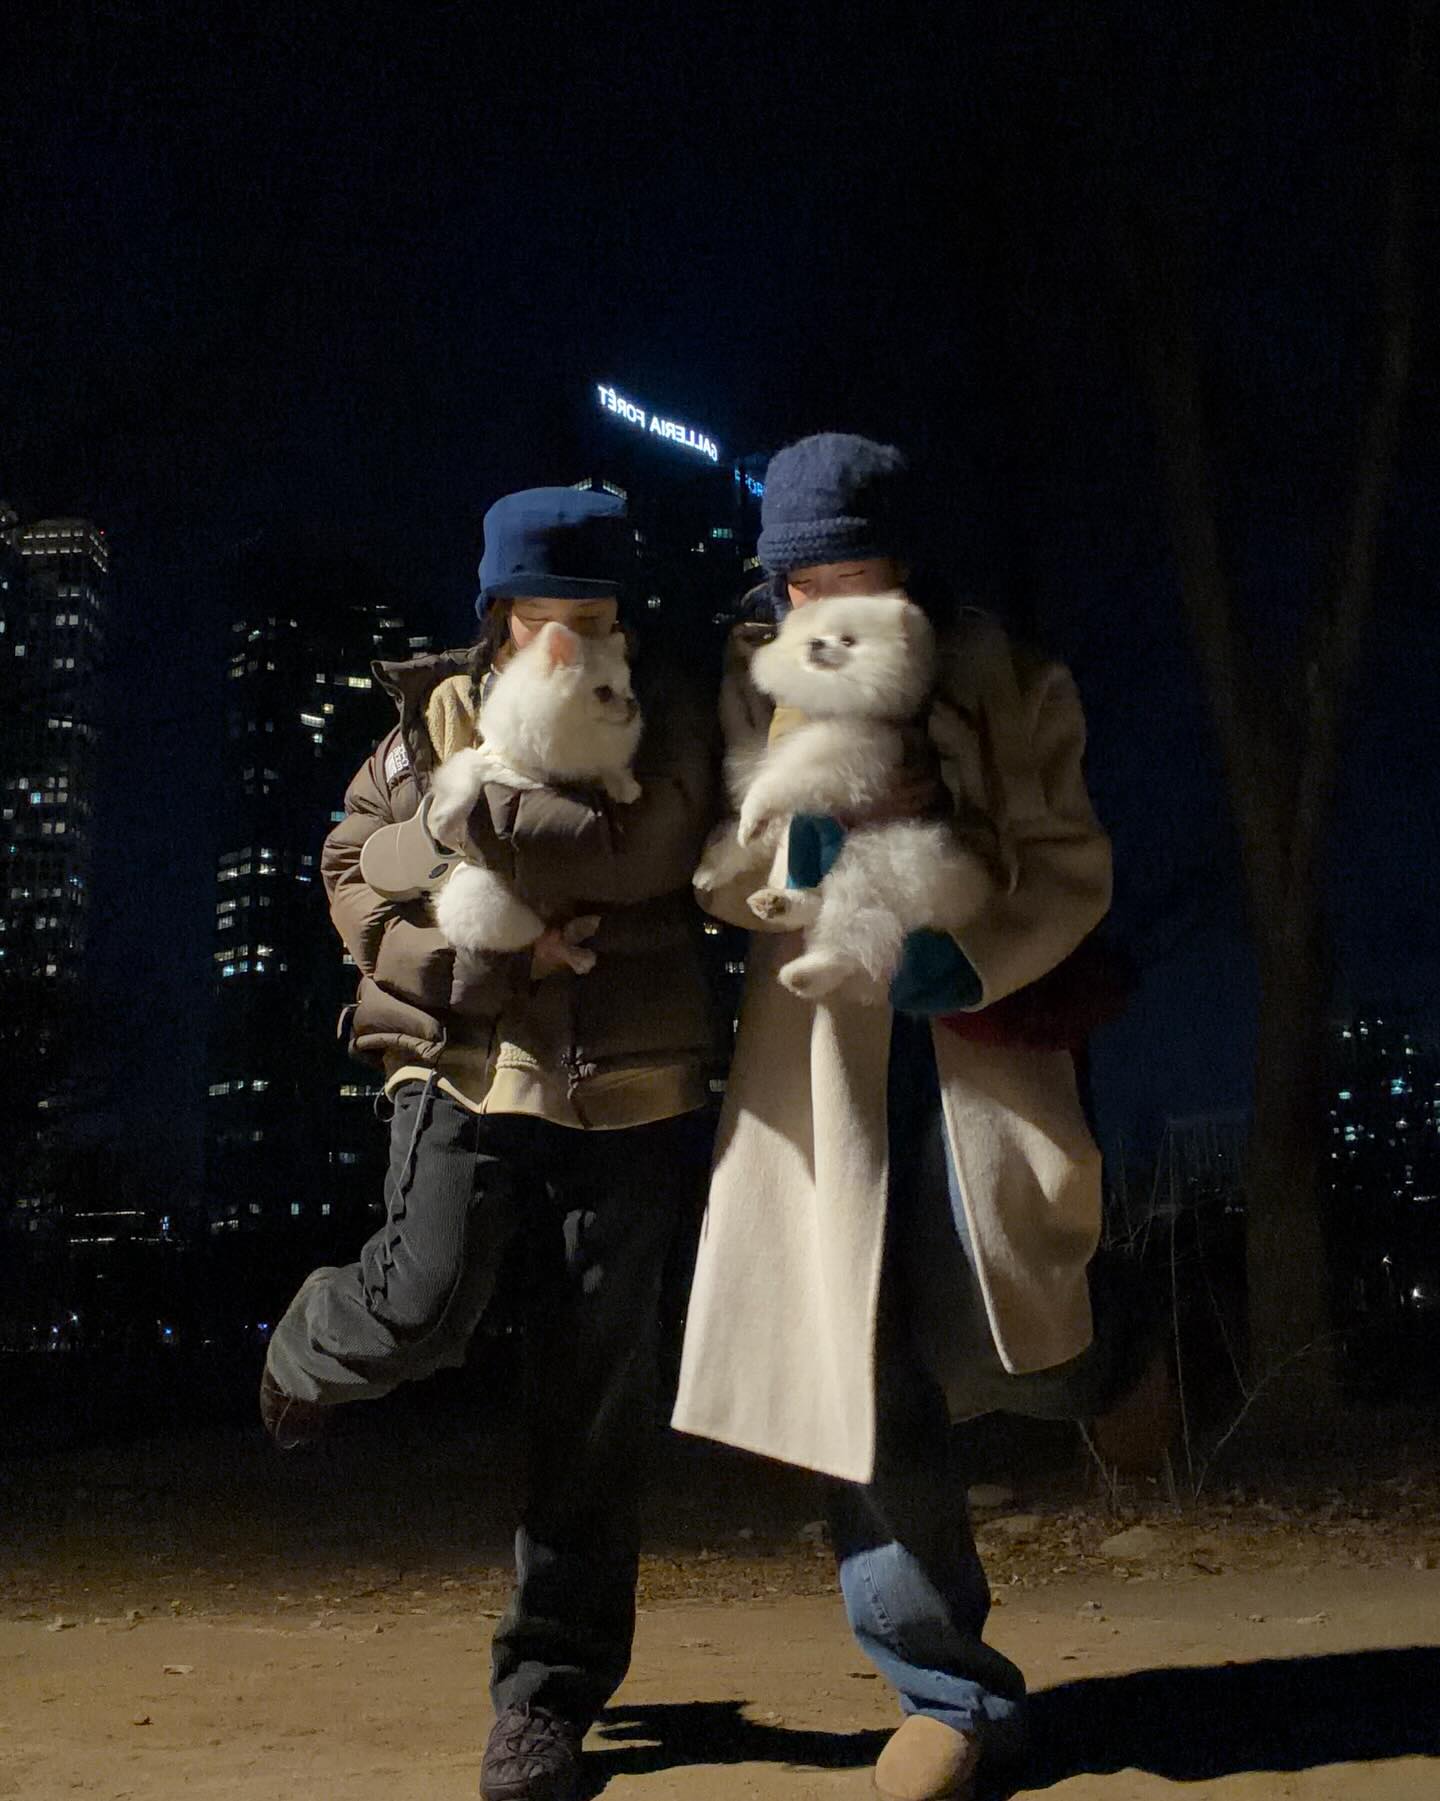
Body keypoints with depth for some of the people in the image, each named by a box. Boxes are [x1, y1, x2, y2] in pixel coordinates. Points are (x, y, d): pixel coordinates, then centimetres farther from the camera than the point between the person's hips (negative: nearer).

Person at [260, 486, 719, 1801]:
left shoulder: (665, 720, 2)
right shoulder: (436, 714, 7)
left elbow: (641, 847, -17)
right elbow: (354, 876, 7)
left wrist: (470, 820, -19)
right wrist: (465, 953, -8)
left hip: (627, 1091, 0)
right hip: (465, 1066, 0)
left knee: (592, 1405, 3)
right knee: (421, 1312, -16)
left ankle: (549, 1693, 17)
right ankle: (314, 1346, 24)